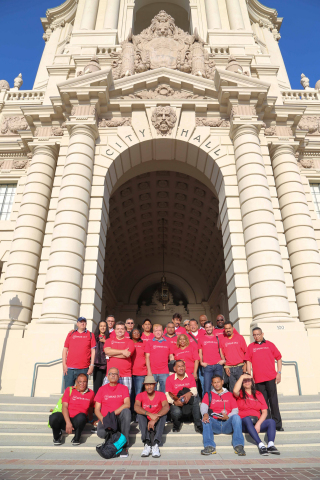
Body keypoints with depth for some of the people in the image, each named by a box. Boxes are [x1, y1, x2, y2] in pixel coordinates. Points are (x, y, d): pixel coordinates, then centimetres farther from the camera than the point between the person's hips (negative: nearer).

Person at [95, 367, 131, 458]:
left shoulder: (124, 388, 5)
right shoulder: (102, 389, 9)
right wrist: (102, 419, -13)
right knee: (101, 433, -34)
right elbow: (96, 409, 6)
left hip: (119, 419, 0)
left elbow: (127, 404, -12)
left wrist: (113, 413, -22)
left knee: (126, 411, -33)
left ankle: (125, 445, -23)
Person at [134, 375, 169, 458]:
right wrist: (150, 414, -43)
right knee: (140, 414, -27)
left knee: (163, 414, -28)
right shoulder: (140, 395, -5)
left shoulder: (161, 395, -7)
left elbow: (166, 407, -26)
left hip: (157, 424, 0)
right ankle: (147, 444, -36)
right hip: (145, 423, 1)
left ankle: (156, 444, -37)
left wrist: (155, 419, -40)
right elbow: (136, 407, -27)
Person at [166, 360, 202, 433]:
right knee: (176, 412, -34)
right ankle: (176, 426, 4)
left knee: (196, 398, -31)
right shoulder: (170, 379, 0)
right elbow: (168, 395, -7)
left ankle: (198, 425, -21)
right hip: (176, 404, -1)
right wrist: (174, 402, -28)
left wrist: (190, 393, -32)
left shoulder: (190, 377, 6)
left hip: (189, 402, 1)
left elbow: (194, 390, -7)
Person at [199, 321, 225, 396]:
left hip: (218, 365, 2)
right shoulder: (201, 339, 10)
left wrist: (223, 360, -2)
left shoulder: (217, 338, 13)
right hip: (207, 366, -1)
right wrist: (201, 362, -3)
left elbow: (220, 351, 14)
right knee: (207, 387, -3)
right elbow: (200, 352, 11)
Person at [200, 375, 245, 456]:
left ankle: (239, 446, -36)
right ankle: (209, 447, -39)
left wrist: (228, 417, -14)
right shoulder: (208, 395, 19)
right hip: (214, 423, 0)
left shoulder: (229, 394, 21)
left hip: (227, 423, 0)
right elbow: (203, 405, 1)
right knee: (205, 419, -31)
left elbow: (235, 410, 9)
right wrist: (205, 414, -24)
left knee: (236, 417, -29)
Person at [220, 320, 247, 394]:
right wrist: (225, 367, 1)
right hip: (229, 369, 1)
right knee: (232, 389, 4)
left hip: (240, 367, -1)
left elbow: (245, 352, 4)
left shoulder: (239, 337, 4)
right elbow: (222, 354, 7)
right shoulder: (221, 339, 5)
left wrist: (245, 365, -3)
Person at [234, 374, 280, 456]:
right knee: (247, 419, -35)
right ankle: (261, 446, -42)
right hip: (244, 423, -3)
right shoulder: (240, 394, 10)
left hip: (257, 423, 3)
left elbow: (264, 412, 8)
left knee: (271, 421, -22)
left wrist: (258, 424, -9)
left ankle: (271, 445, -39)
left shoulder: (258, 394, 17)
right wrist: (242, 377, -8)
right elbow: (235, 391, -17)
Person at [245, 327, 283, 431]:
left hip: (271, 377, -1)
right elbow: (248, 361, 7)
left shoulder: (269, 344, 7)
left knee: (273, 400, 0)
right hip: (258, 379, 1)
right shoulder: (251, 347, 9)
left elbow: (278, 358, 9)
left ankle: (277, 424, 8)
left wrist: (279, 372, 0)